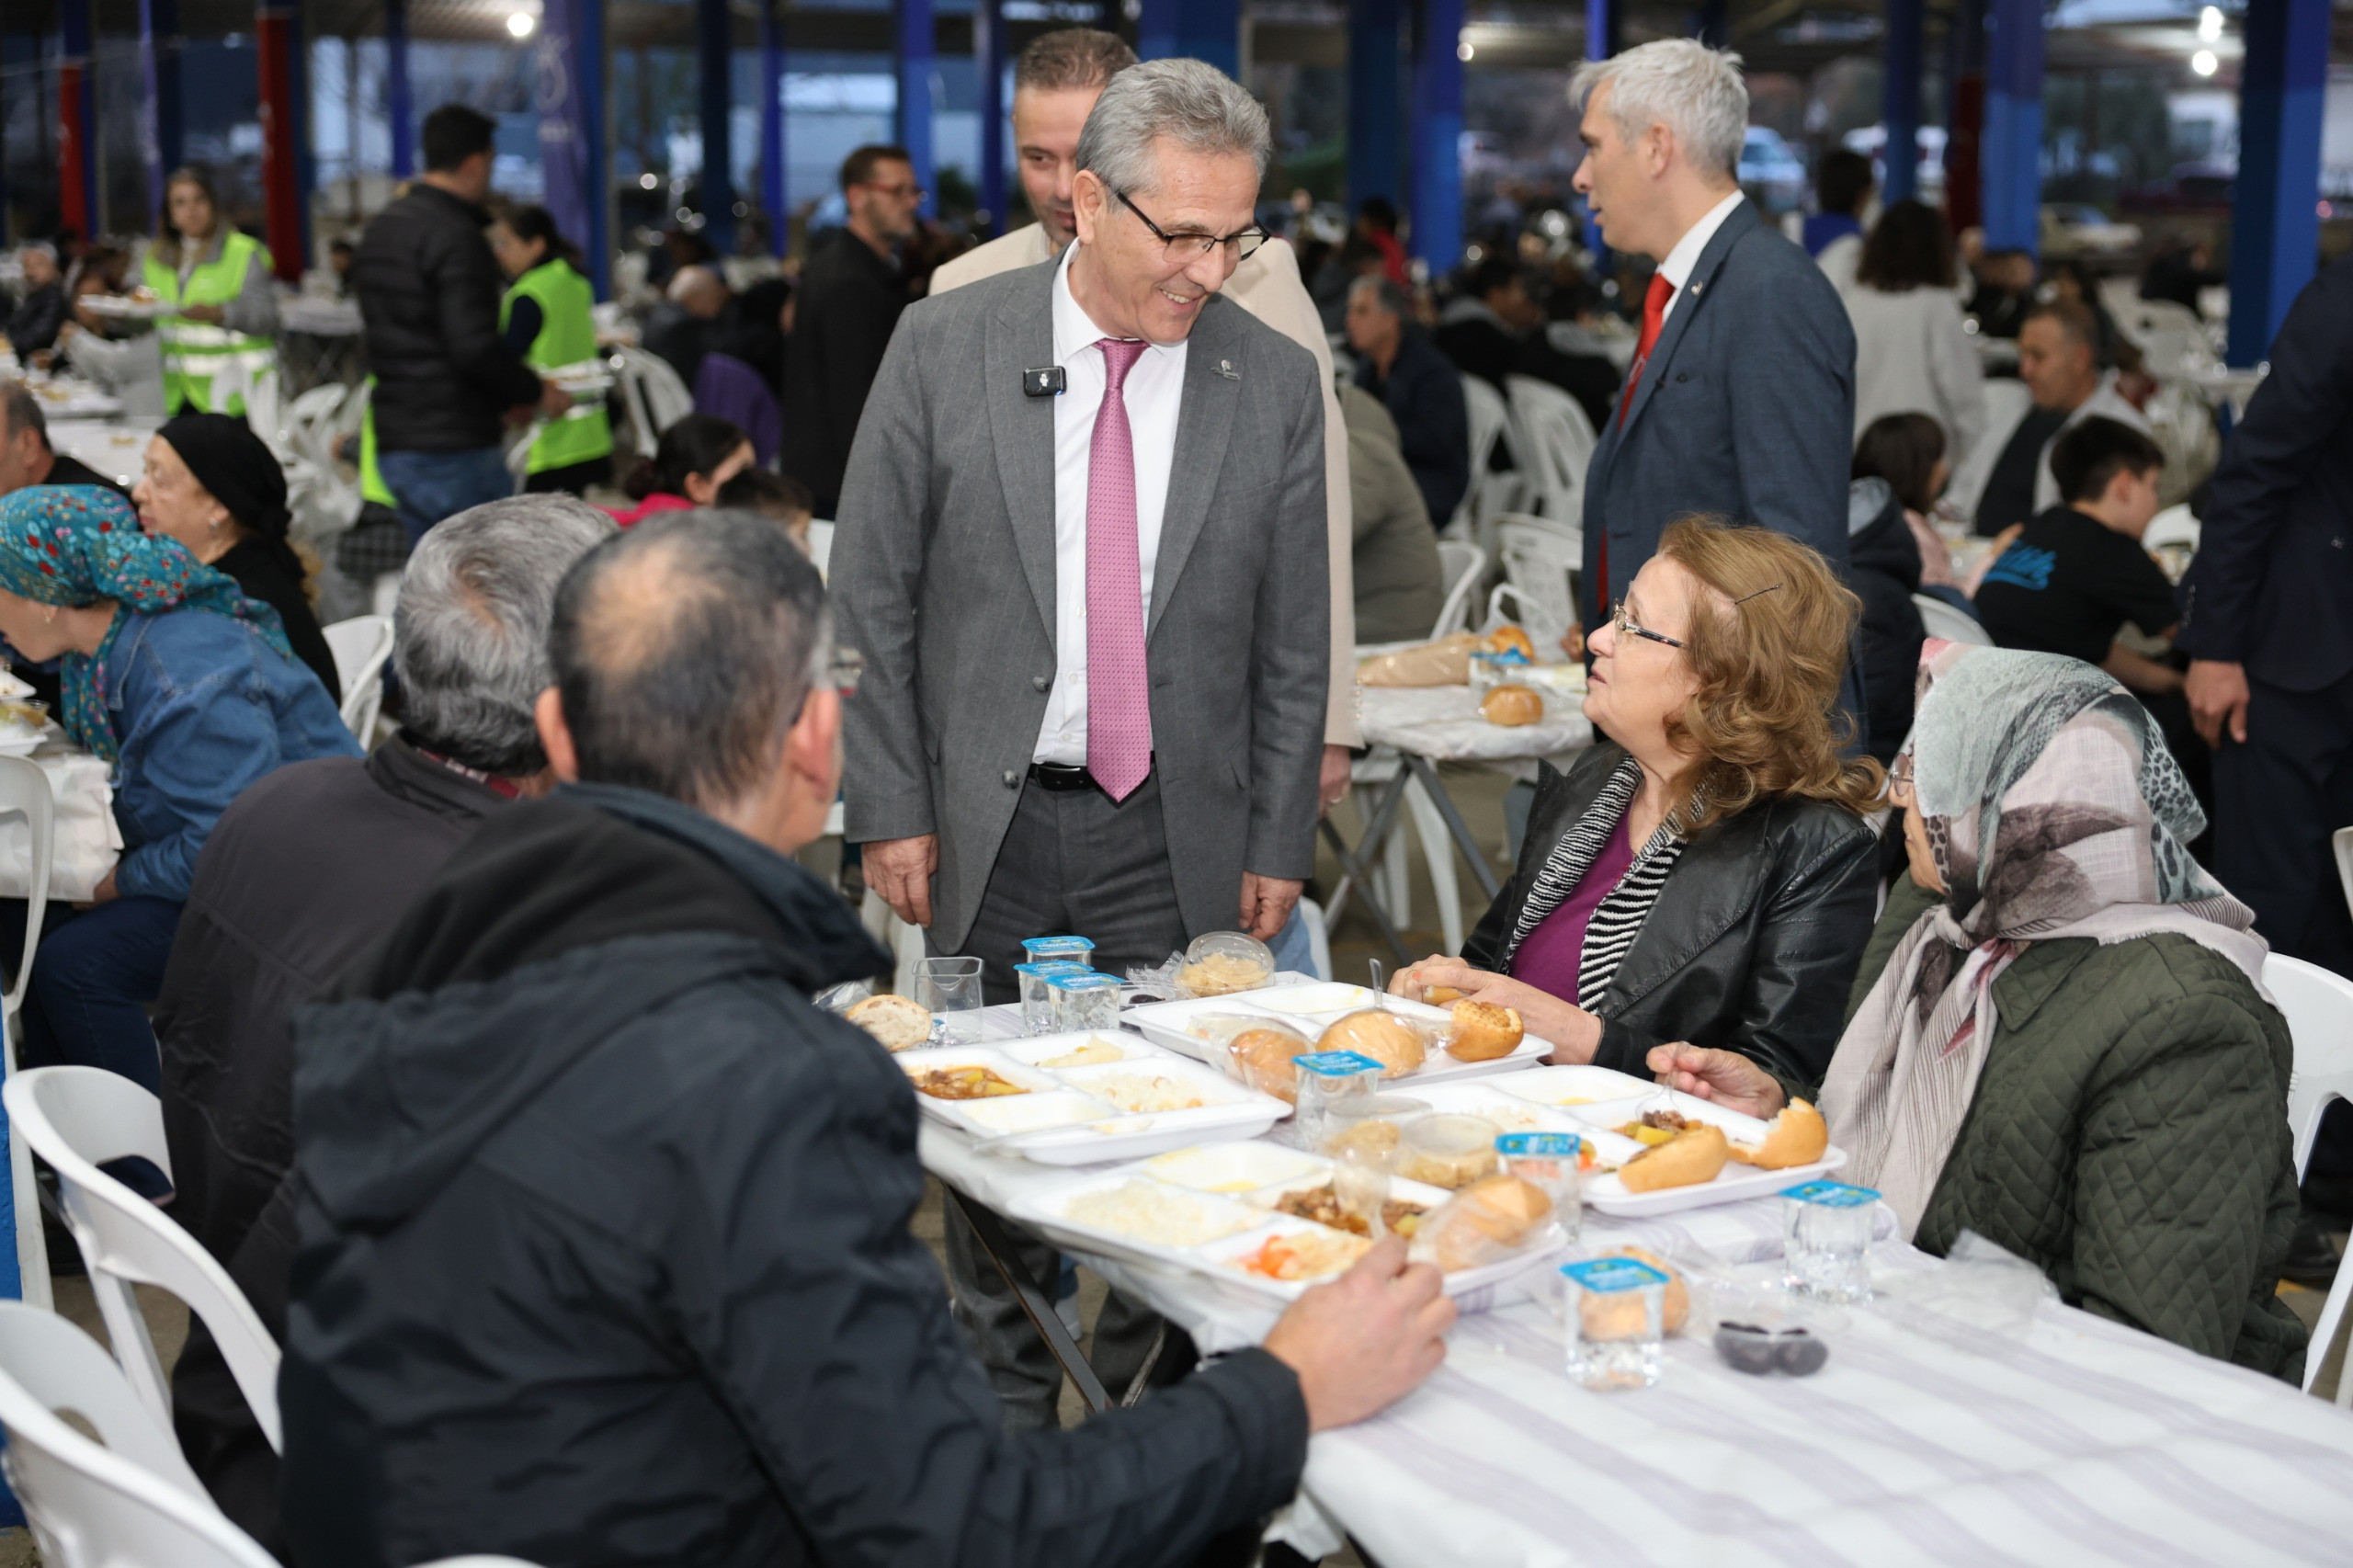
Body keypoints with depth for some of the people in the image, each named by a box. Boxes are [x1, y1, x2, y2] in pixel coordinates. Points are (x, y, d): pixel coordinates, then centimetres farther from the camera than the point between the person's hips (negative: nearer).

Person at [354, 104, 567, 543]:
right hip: (455, 449, -9)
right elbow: (475, 346, -23)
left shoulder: (380, 230, 15)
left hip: (394, 444, 9)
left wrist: (502, 396, 18)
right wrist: (536, 392, -7)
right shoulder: (457, 237, -15)